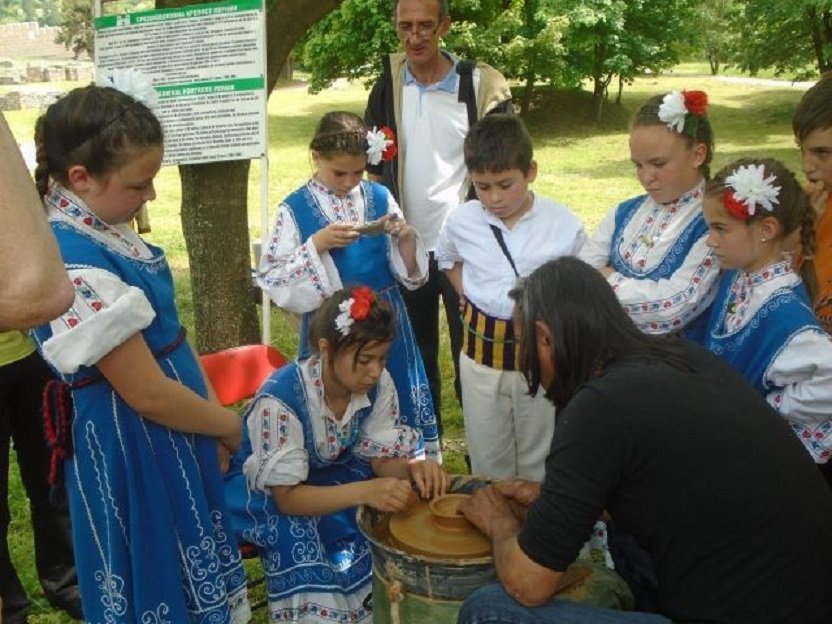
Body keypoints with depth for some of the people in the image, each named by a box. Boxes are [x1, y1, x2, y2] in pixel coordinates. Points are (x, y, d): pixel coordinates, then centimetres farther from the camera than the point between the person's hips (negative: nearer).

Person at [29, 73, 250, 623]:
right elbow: (148, 394, -24)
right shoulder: (77, 268, -29)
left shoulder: (99, 225, -1)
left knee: (190, 576, 24)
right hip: (133, 447, -9)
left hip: (169, 433, 9)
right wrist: (230, 425, -8)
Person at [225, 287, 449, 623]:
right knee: (300, 538, -31)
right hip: (266, 490, -5)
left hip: (332, 473, 5)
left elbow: (381, 458, -8)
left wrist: (414, 467, -31)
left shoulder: (379, 384, -18)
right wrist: (366, 491, -45)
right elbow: (288, 497, -32)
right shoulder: (280, 398, -33)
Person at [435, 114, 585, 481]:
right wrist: (470, 298, 6)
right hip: (481, 354, 2)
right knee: (487, 461, 18)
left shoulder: (564, 226, -14)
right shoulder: (461, 221, -6)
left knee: (538, 462, 16)